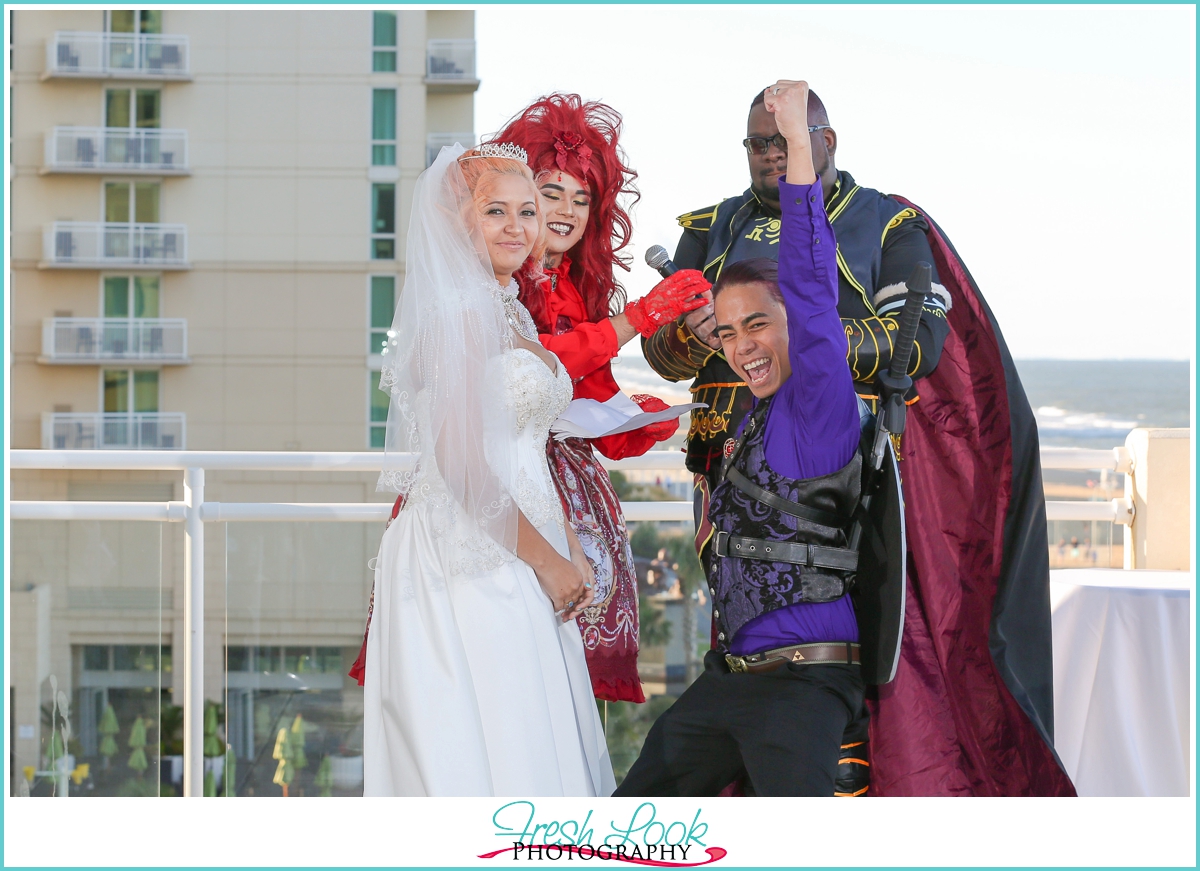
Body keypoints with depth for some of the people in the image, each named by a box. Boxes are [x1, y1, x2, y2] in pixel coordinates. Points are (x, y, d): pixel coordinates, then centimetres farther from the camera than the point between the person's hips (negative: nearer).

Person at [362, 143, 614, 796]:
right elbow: (461, 460, -19)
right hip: (471, 560, -9)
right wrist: (546, 559, -13)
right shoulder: (461, 312, -12)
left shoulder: (512, 313, 17)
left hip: (520, 553, 9)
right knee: (480, 748, -8)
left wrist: (571, 555, 9)